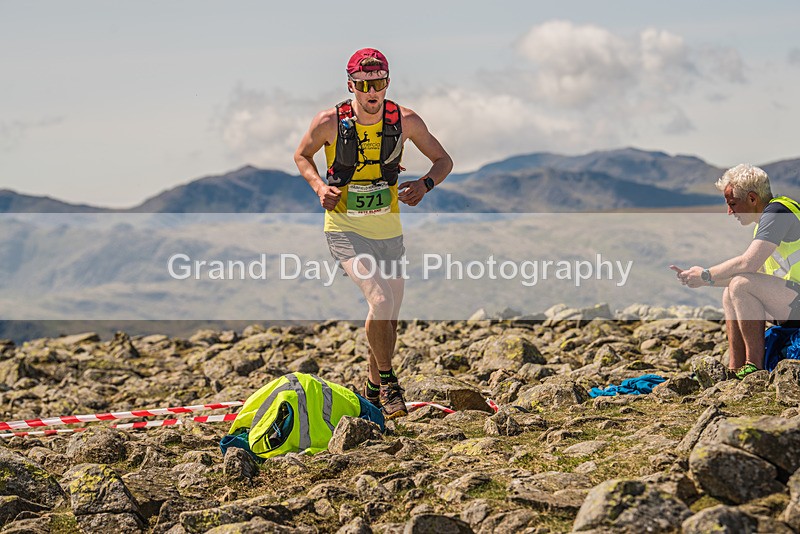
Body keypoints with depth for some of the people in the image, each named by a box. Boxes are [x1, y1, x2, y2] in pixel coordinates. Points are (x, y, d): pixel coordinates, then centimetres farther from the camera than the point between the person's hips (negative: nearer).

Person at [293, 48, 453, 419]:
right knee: (380, 300, -24)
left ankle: (374, 388, 35)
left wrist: (425, 184, -17)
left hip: (389, 230, 4)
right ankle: (389, 382, -5)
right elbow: (302, 156, 6)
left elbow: (443, 161, 4)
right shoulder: (329, 122, -13)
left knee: (390, 317, 12)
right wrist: (319, 187, -12)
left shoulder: (405, 121, -8)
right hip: (345, 230, -3)